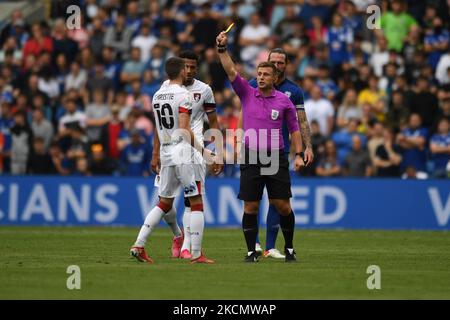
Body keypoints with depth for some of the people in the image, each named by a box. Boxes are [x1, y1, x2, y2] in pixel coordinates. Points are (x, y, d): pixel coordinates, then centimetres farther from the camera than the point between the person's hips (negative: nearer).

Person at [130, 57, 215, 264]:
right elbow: (184, 130, -16)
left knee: (164, 203, 15)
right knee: (196, 203, -1)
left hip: (166, 154, 7)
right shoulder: (184, 95, -10)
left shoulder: (157, 96, 12)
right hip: (183, 154, -7)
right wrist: (203, 151, -13)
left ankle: (139, 245, 5)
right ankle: (196, 254, -4)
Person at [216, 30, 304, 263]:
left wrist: (298, 154, 1)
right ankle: (251, 251, 6)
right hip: (251, 158, 1)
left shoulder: (284, 101, 4)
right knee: (250, 207, -1)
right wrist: (222, 48, -15)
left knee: (283, 206, -1)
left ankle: (289, 249, 15)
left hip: (276, 158, -1)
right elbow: (231, 71, -4)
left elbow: (294, 129, 9)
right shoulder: (247, 94, 5)